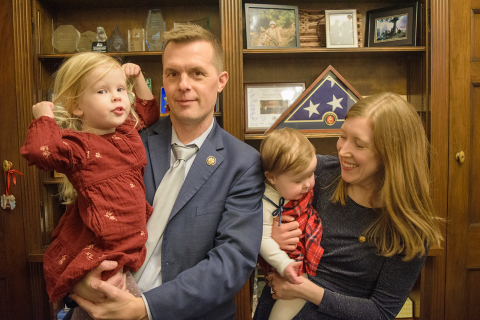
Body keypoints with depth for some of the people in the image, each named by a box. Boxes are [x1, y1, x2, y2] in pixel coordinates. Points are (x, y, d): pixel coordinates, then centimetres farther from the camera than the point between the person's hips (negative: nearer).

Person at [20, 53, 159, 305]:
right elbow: (39, 150, -35)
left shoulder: (128, 131, 9)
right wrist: (44, 117, -18)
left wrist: (138, 78, 19)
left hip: (133, 243, 7)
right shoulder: (79, 146, -15)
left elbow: (148, 112, 28)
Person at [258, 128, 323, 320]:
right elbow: (263, 239, -26)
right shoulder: (267, 203, -29)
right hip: (290, 258, -8)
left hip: (312, 242, 8)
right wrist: (283, 265, -31)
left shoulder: (302, 186, -7)